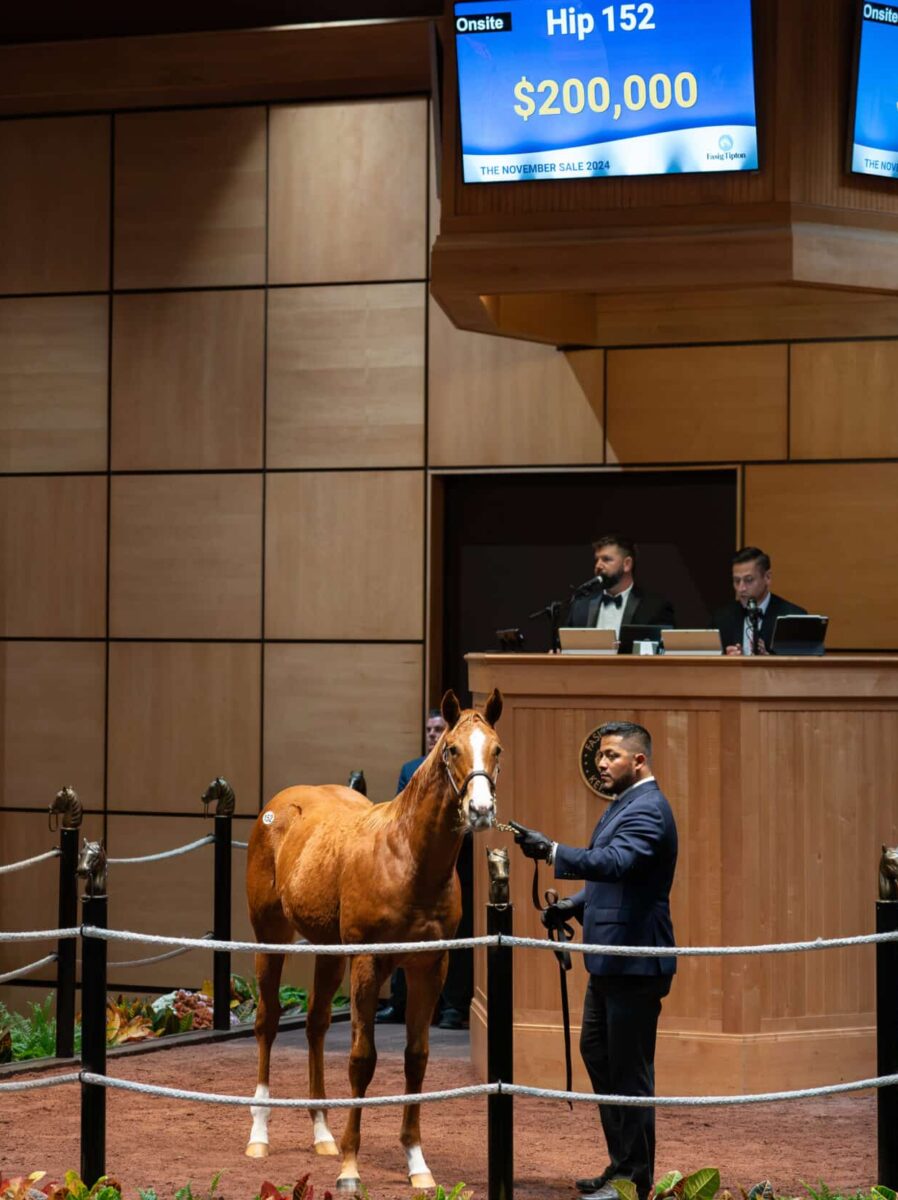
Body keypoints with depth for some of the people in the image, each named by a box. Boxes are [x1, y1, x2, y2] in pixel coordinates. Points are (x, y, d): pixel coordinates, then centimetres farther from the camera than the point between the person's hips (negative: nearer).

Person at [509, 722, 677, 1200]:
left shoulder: (647, 810, -18)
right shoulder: (624, 804, 15)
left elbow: (615, 861, -35)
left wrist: (551, 851, -44)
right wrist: (574, 904, 9)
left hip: (633, 962, -11)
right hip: (611, 960, 11)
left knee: (629, 1071, -3)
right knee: (596, 1051, 19)